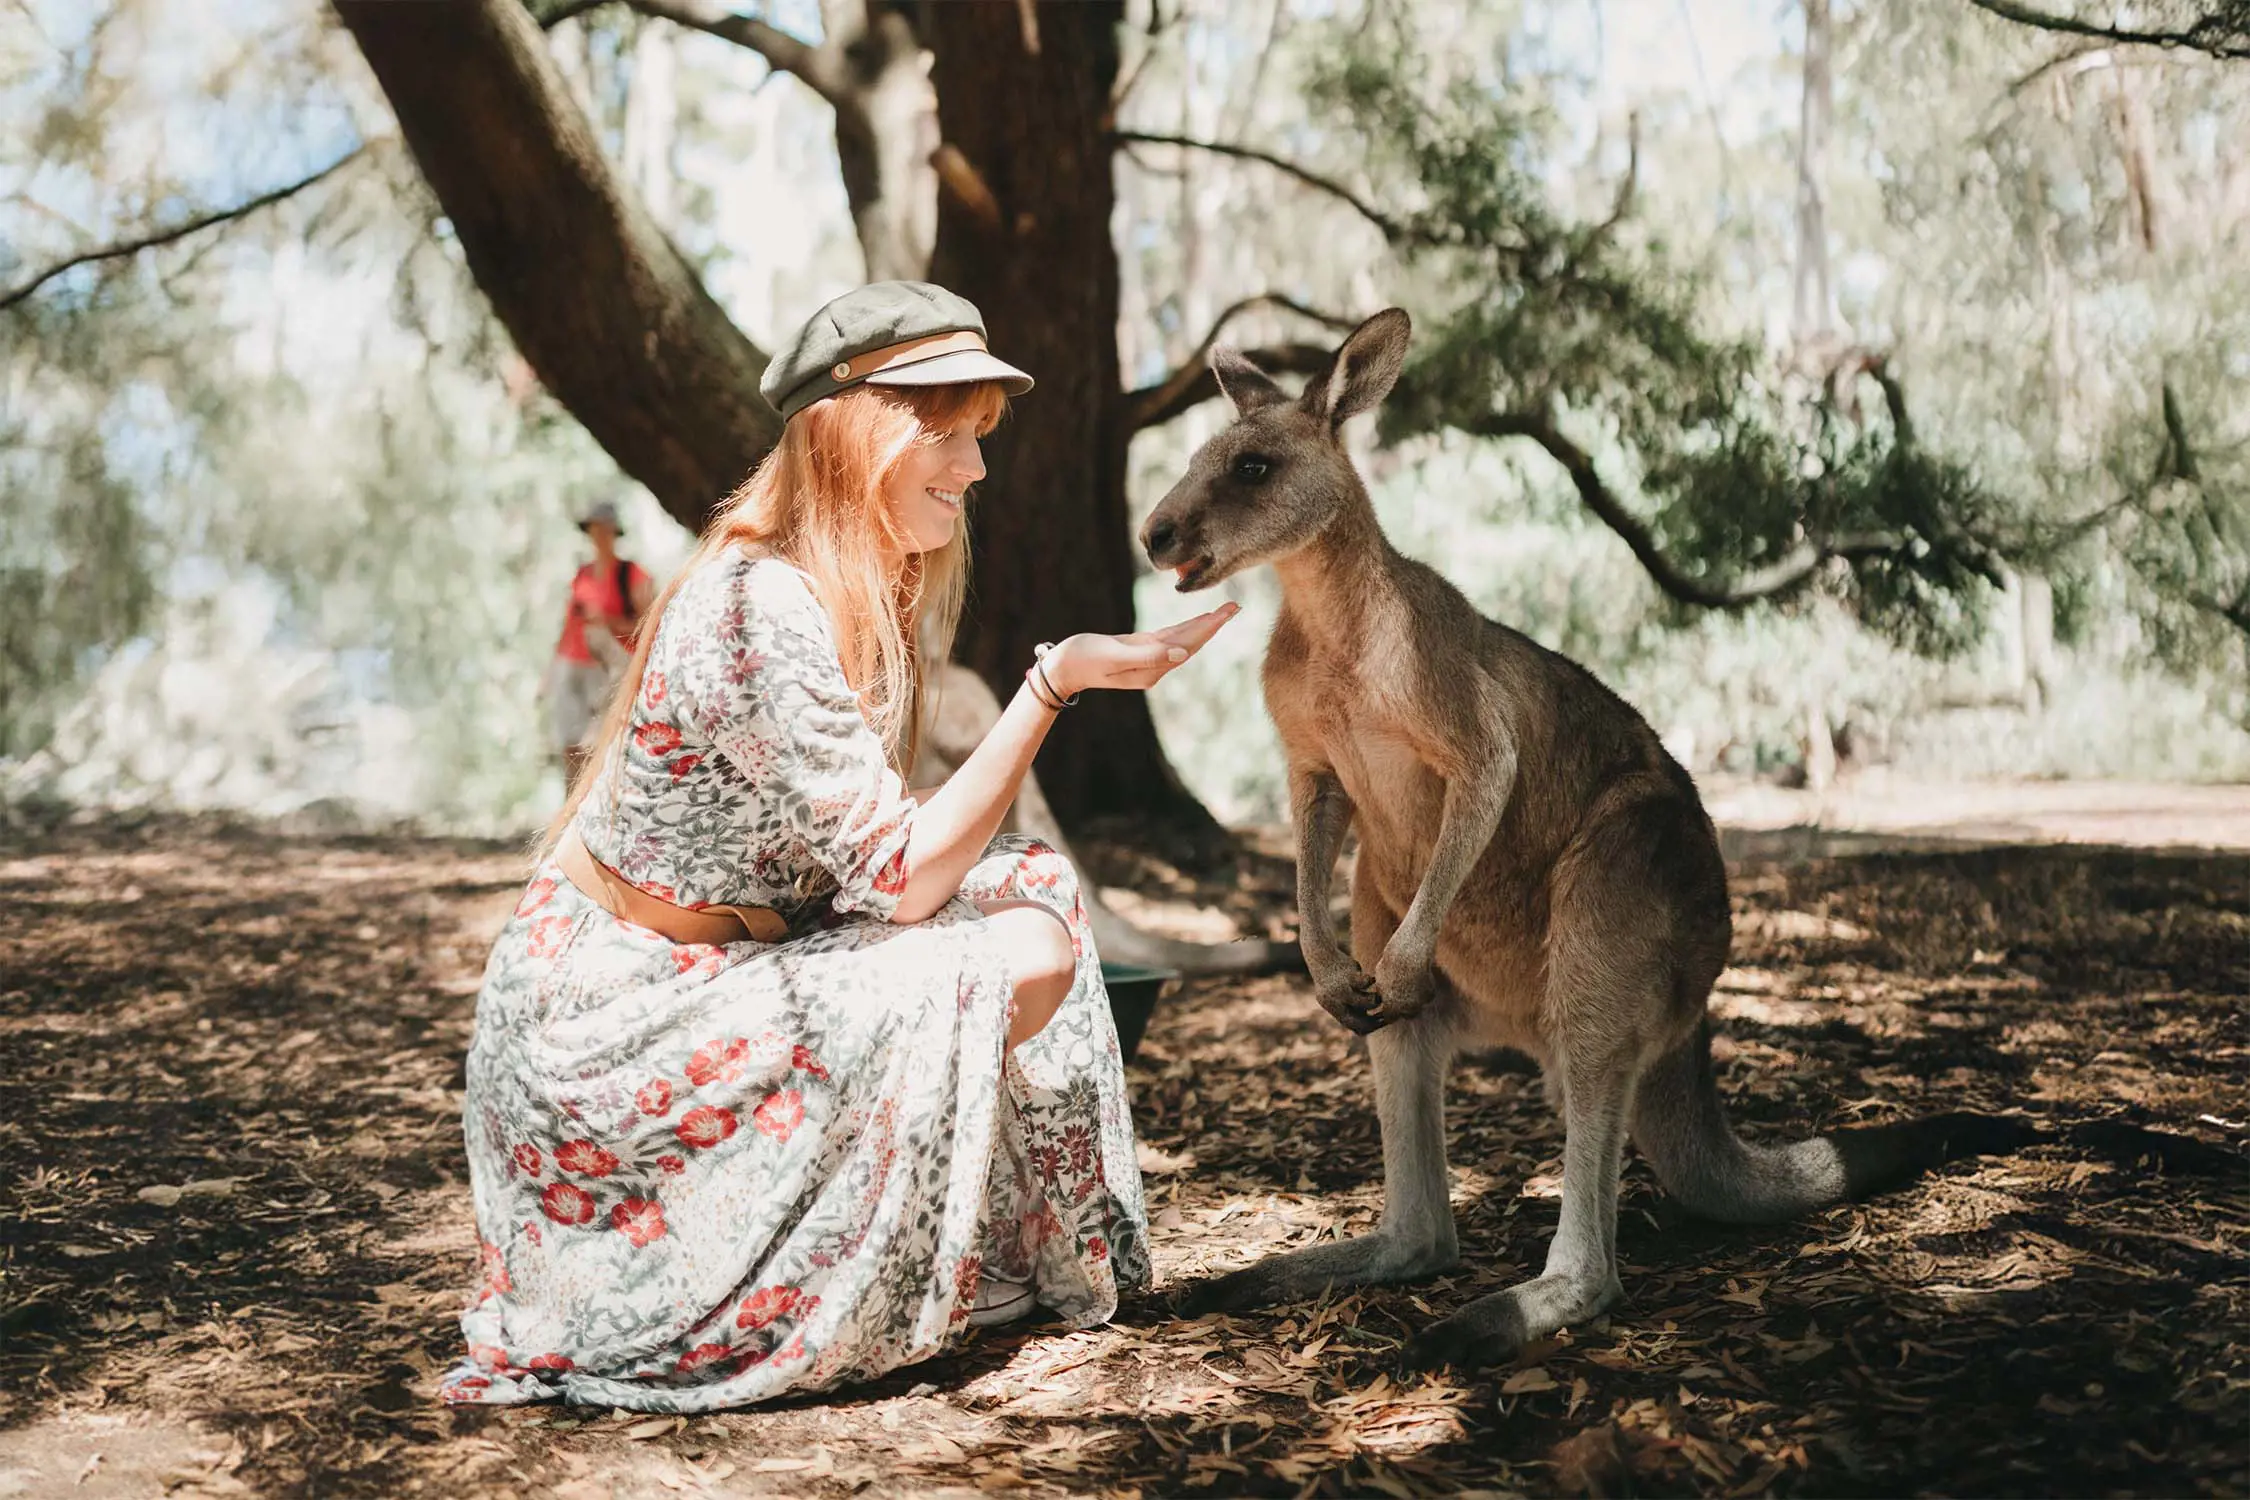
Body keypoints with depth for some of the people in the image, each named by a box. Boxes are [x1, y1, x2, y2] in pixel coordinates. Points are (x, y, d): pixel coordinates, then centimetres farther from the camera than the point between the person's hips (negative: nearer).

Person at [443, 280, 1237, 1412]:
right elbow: (902, 878, -24)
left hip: (711, 967, 9)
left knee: (1034, 902, 1)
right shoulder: (765, 606, -25)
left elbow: (876, 863, 5)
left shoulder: (870, 591, 5)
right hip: (617, 1014, -9)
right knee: (1016, 967, -18)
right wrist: (1059, 679, -25)